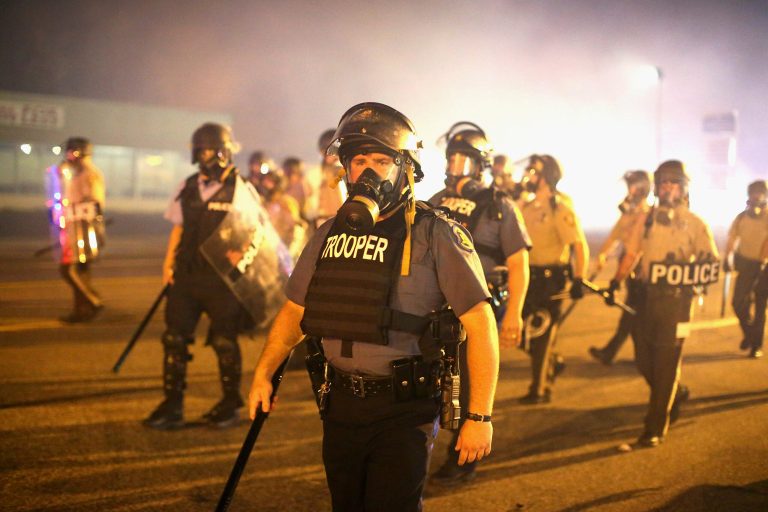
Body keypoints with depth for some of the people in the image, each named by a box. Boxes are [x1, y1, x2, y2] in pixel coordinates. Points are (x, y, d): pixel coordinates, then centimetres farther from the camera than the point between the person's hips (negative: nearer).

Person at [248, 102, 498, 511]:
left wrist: (479, 416, -16)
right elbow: (295, 310, 16)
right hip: (341, 404, 6)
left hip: (404, 410, -5)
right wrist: (263, 374, 7)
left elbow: (480, 325, -13)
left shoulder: (436, 235, -11)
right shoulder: (330, 234, 6)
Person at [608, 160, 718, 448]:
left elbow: (712, 264, -5)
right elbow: (631, 255, 13)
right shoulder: (646, 219, 9)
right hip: (647, 295, 4)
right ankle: (676, 395, 39)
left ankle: (655, 431, 5)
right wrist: (615, 283, 4)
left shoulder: (694, 224, -2)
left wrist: (682, 270, -23)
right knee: (643, 360, 9)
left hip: (675, 299, -4)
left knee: (665, 365, -2)